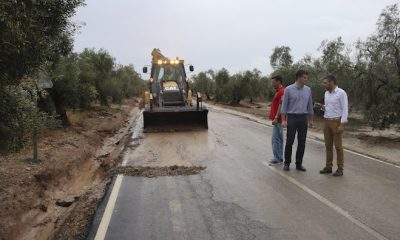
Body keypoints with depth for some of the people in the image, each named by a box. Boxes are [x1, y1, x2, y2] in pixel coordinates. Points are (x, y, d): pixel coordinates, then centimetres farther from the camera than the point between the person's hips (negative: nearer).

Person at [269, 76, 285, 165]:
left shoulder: (282, 92, -16)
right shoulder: (278, 91, 17)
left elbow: (281, 106, -22)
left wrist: (276, 118, -25)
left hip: (278, 119, -11)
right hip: (277, 119, 11)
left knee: (276, 139, -7)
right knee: (279, 139, 13)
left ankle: (277, 159, -2)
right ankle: (279, 158, 19)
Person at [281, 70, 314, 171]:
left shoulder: (308, 90, 7)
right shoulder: (288, 89, -5)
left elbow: (310, 105, 13)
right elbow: (284, 105, -4)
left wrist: (311, 120, 12)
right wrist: (283, 120, -10)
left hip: (303, 118, 4)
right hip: (292, 118, -3)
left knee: (302, 142, 4)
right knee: (289, 141, -1)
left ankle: (299, 164, 14)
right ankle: (287, 163, 14)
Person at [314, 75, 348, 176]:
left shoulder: (341, 93, -12)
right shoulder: (327, 93, 12)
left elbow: (345, 109, -15)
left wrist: (342, 125, -20)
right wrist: (321, 106, 0)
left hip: (337, 122, -7)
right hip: (327, 122, 7)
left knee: (338, 146, -2)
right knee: (328, 145, 9)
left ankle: (340, 169, 7)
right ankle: (328, 167, 17)